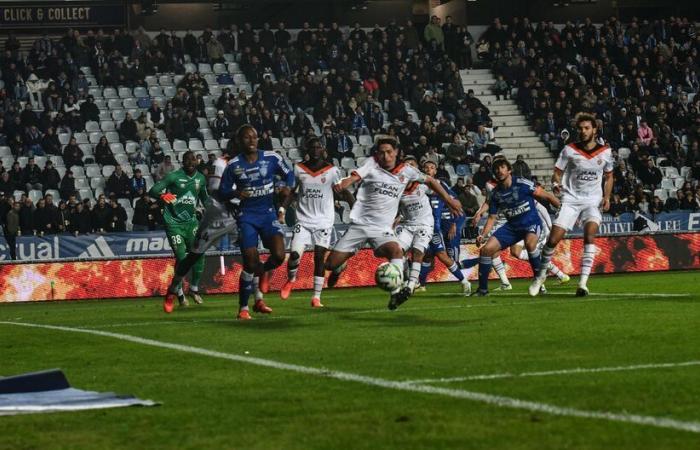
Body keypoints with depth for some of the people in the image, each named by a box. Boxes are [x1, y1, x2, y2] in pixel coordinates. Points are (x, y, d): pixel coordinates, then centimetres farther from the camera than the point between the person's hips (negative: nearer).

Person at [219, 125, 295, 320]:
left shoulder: (271, 158, -1)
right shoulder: (233, 165, -2)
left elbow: (288, 174, 12)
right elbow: (222, 192, 4)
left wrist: (288, 187, -10)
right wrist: (235, 193, -18)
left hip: (268, 213, 1)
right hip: (247, 216, -1)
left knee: (278, 255, -19)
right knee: (250, 263, -7)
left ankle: (264, 272, 19)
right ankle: (243, 309, 7)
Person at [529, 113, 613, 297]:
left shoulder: (605, 152, 3)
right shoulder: (569, 150, -2)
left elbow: (608, 176, 17)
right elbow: (557, 172, 1)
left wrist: (606, 197, 4)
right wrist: (555, 183, -22)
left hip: (593, 201, 0)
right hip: (571, 199, 0)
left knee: (590, 235, -25)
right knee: (553, 239, -9)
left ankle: (583, 282, -26)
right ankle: (541, 274, 16)